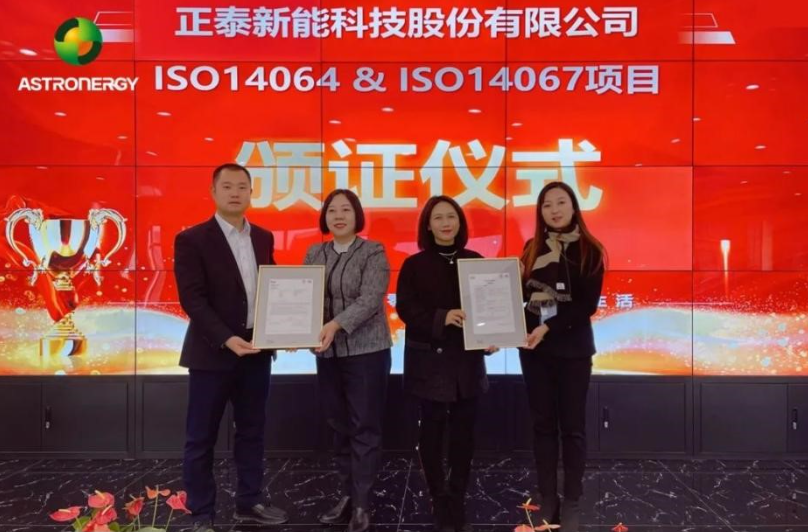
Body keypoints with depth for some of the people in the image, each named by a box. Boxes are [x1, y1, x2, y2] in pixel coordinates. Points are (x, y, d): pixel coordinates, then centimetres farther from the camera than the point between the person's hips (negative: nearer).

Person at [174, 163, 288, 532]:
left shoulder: (263, 238, 10)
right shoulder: (192, 239, -7)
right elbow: (192, 299, -14)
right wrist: (226, 339, -24)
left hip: (257, 350, 5)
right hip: (213, 353, -5)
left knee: (252, 432, 15)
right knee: (201, 438, 6)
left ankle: (249, 502, 30)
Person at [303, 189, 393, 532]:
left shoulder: (373, 252, -5)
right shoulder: (314, 254, 10)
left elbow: (370, 300, -17)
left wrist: (336, 324, -29)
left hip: (366, 351, -5)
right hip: (328, 353, 5)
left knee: (364, 427, 2)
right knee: (339, 427, 13)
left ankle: (362, 504, 13)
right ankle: (347, 496, 26)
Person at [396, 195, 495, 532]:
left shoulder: (475, 261, 7)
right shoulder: (414, 265, 0)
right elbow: (405, 308, -8)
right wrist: (442, 317, -22)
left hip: (467, 359, 2)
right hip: (429, 358, -2)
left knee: (464, 430, 7)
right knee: (432, 429, 4)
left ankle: (458, 503, 22)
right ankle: (440, 503, 20)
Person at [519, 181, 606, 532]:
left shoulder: (588, 250, -2)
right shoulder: (532, 249, 6)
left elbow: (588, 303, -10)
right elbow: (521, 295, 6)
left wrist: (549, 328, -19)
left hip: (573, 348, -2)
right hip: (534, 349, 3)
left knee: (572, 425, 6)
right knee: (543, 424, 8)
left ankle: (571, 502, 18)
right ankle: (547, 500, 19)